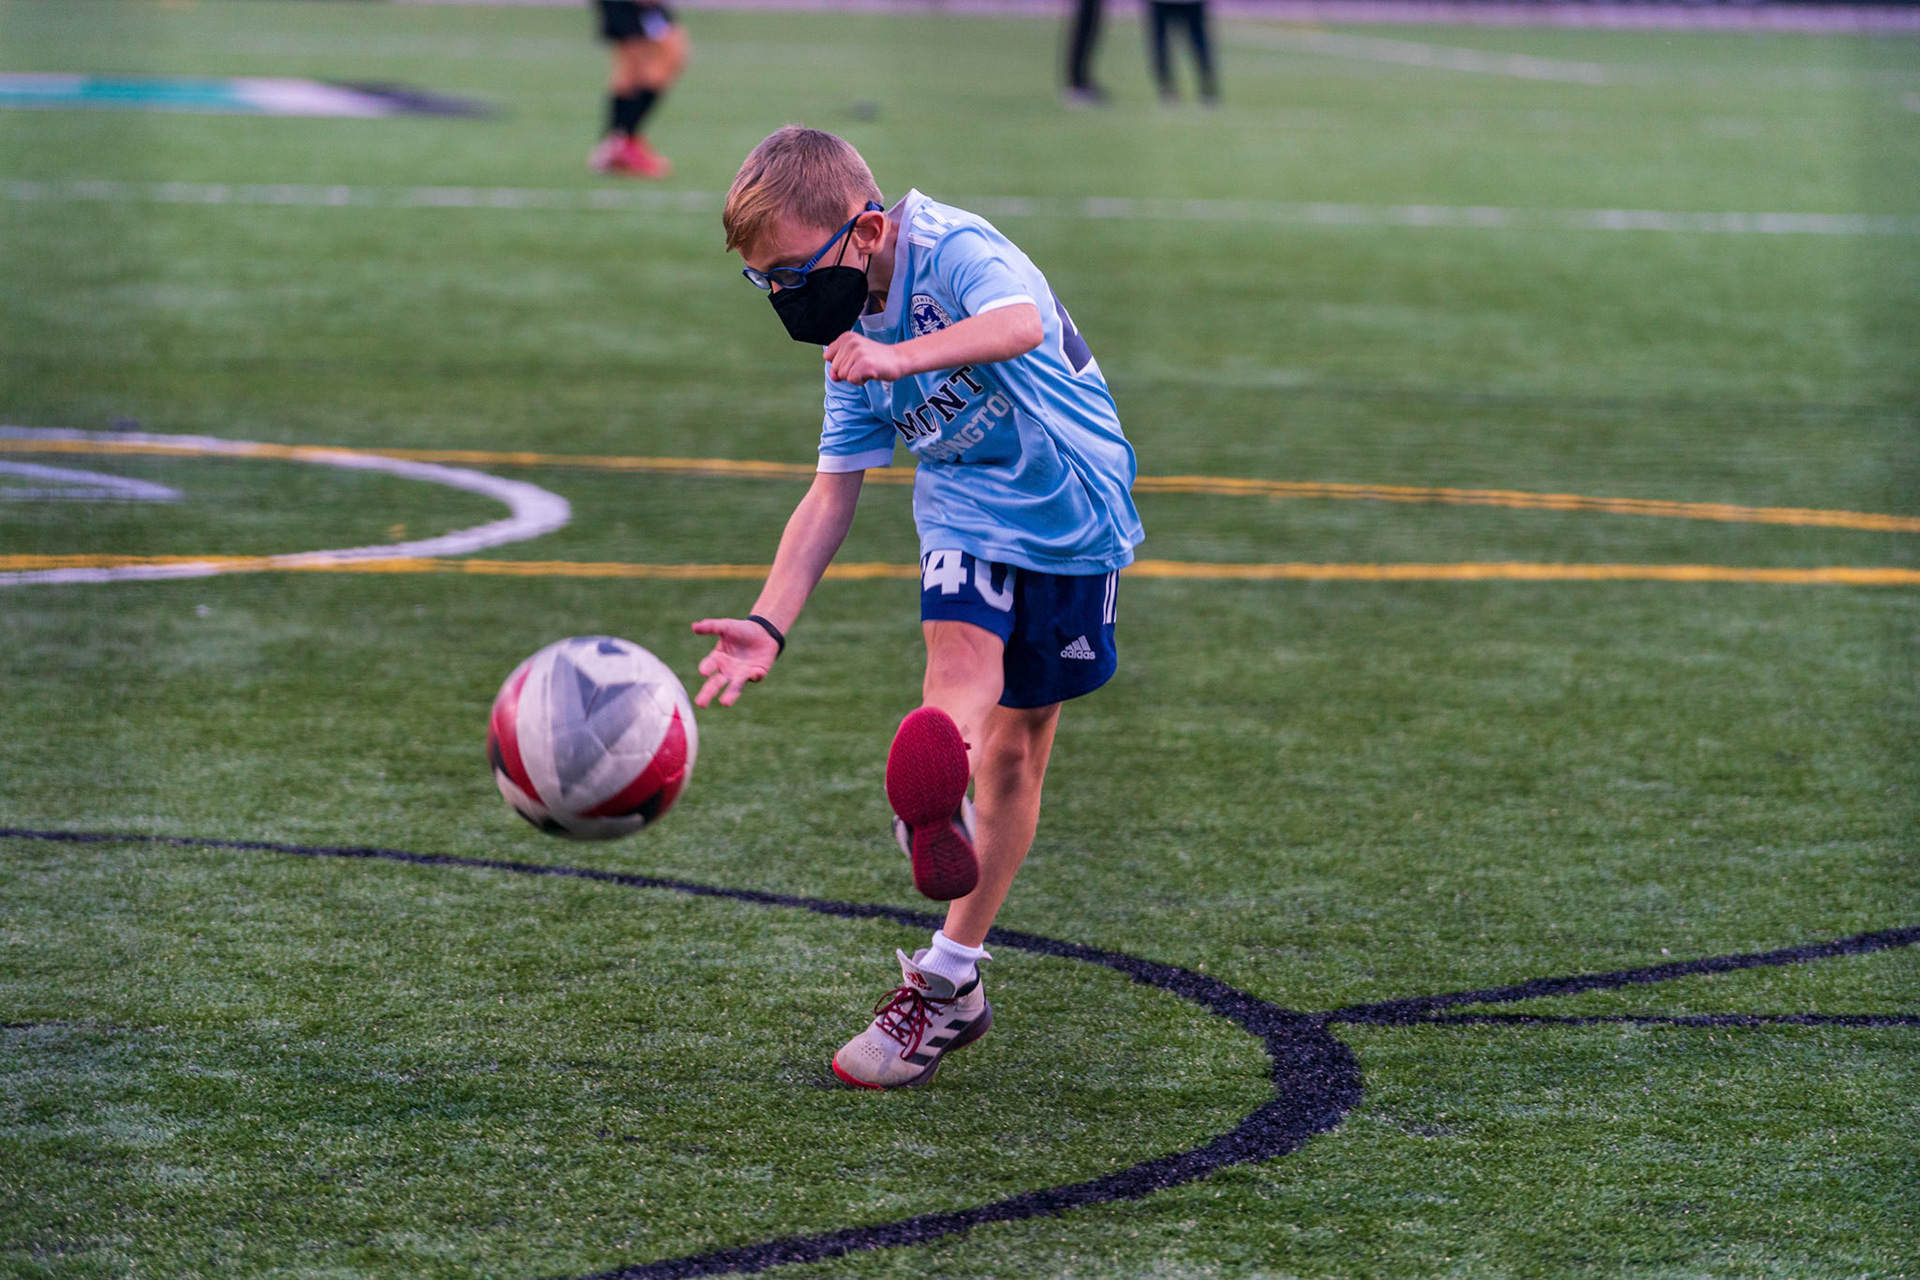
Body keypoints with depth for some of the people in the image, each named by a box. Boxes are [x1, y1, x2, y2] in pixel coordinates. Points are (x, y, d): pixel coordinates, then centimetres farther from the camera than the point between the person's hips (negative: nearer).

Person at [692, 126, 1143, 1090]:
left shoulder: (958, 251, -22)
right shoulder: (851, 346, -1)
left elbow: (1020, 324, -45)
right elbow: (831, 495, 0)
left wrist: (901, 359, -61)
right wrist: (768, 624, -12)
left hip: (1072, 513, -4)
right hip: (966, 515, 4)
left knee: (1018, 746, 5)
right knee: (960, 659, -26)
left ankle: (948, 972, 15)